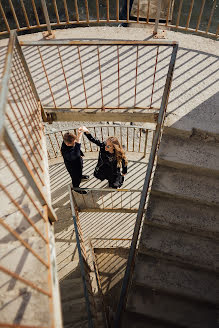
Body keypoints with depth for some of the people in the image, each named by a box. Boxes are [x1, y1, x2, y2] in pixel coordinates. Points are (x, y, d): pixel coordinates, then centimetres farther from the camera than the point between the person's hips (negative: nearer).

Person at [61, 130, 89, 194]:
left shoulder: (68, 141, -24)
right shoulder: (65, 151, -47)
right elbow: (75, 155, -65)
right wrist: (78, 141, -67)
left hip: (78, 162, 7)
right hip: (73, 168, -7)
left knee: (80, 172, 38)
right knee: (76, 178, 24)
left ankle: (80, 176, 73)